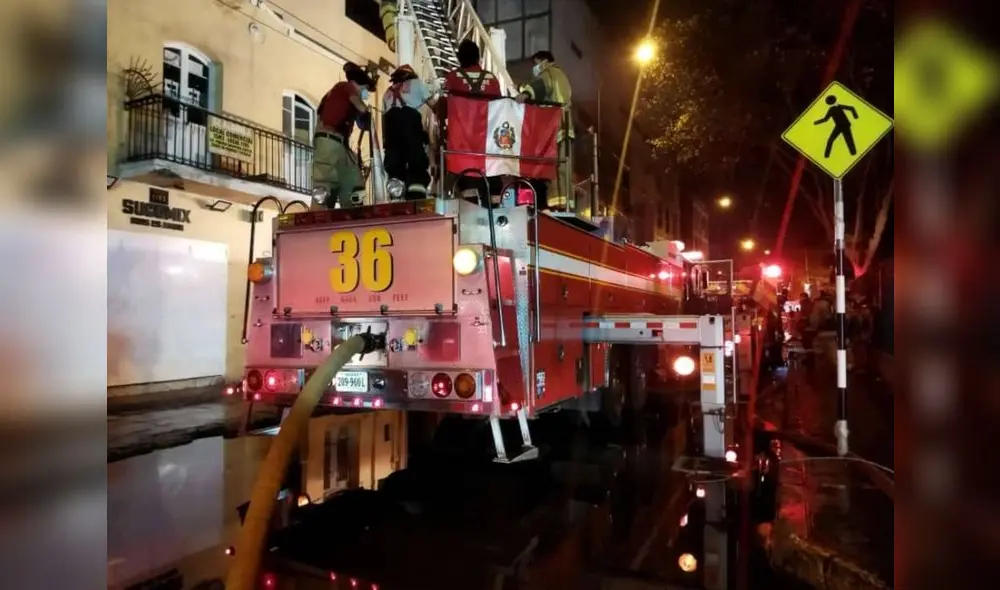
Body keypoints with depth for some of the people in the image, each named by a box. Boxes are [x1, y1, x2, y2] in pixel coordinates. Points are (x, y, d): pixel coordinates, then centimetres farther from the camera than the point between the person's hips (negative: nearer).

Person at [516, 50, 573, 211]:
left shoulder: (548, 73, 1)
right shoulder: (561, 75, 29)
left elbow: (539, 84, -23)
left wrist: (526, 92, -41)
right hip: (565, 125, 9)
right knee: (563, 166, 6)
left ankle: (555, 202, -21)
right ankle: (564, 202, 5)